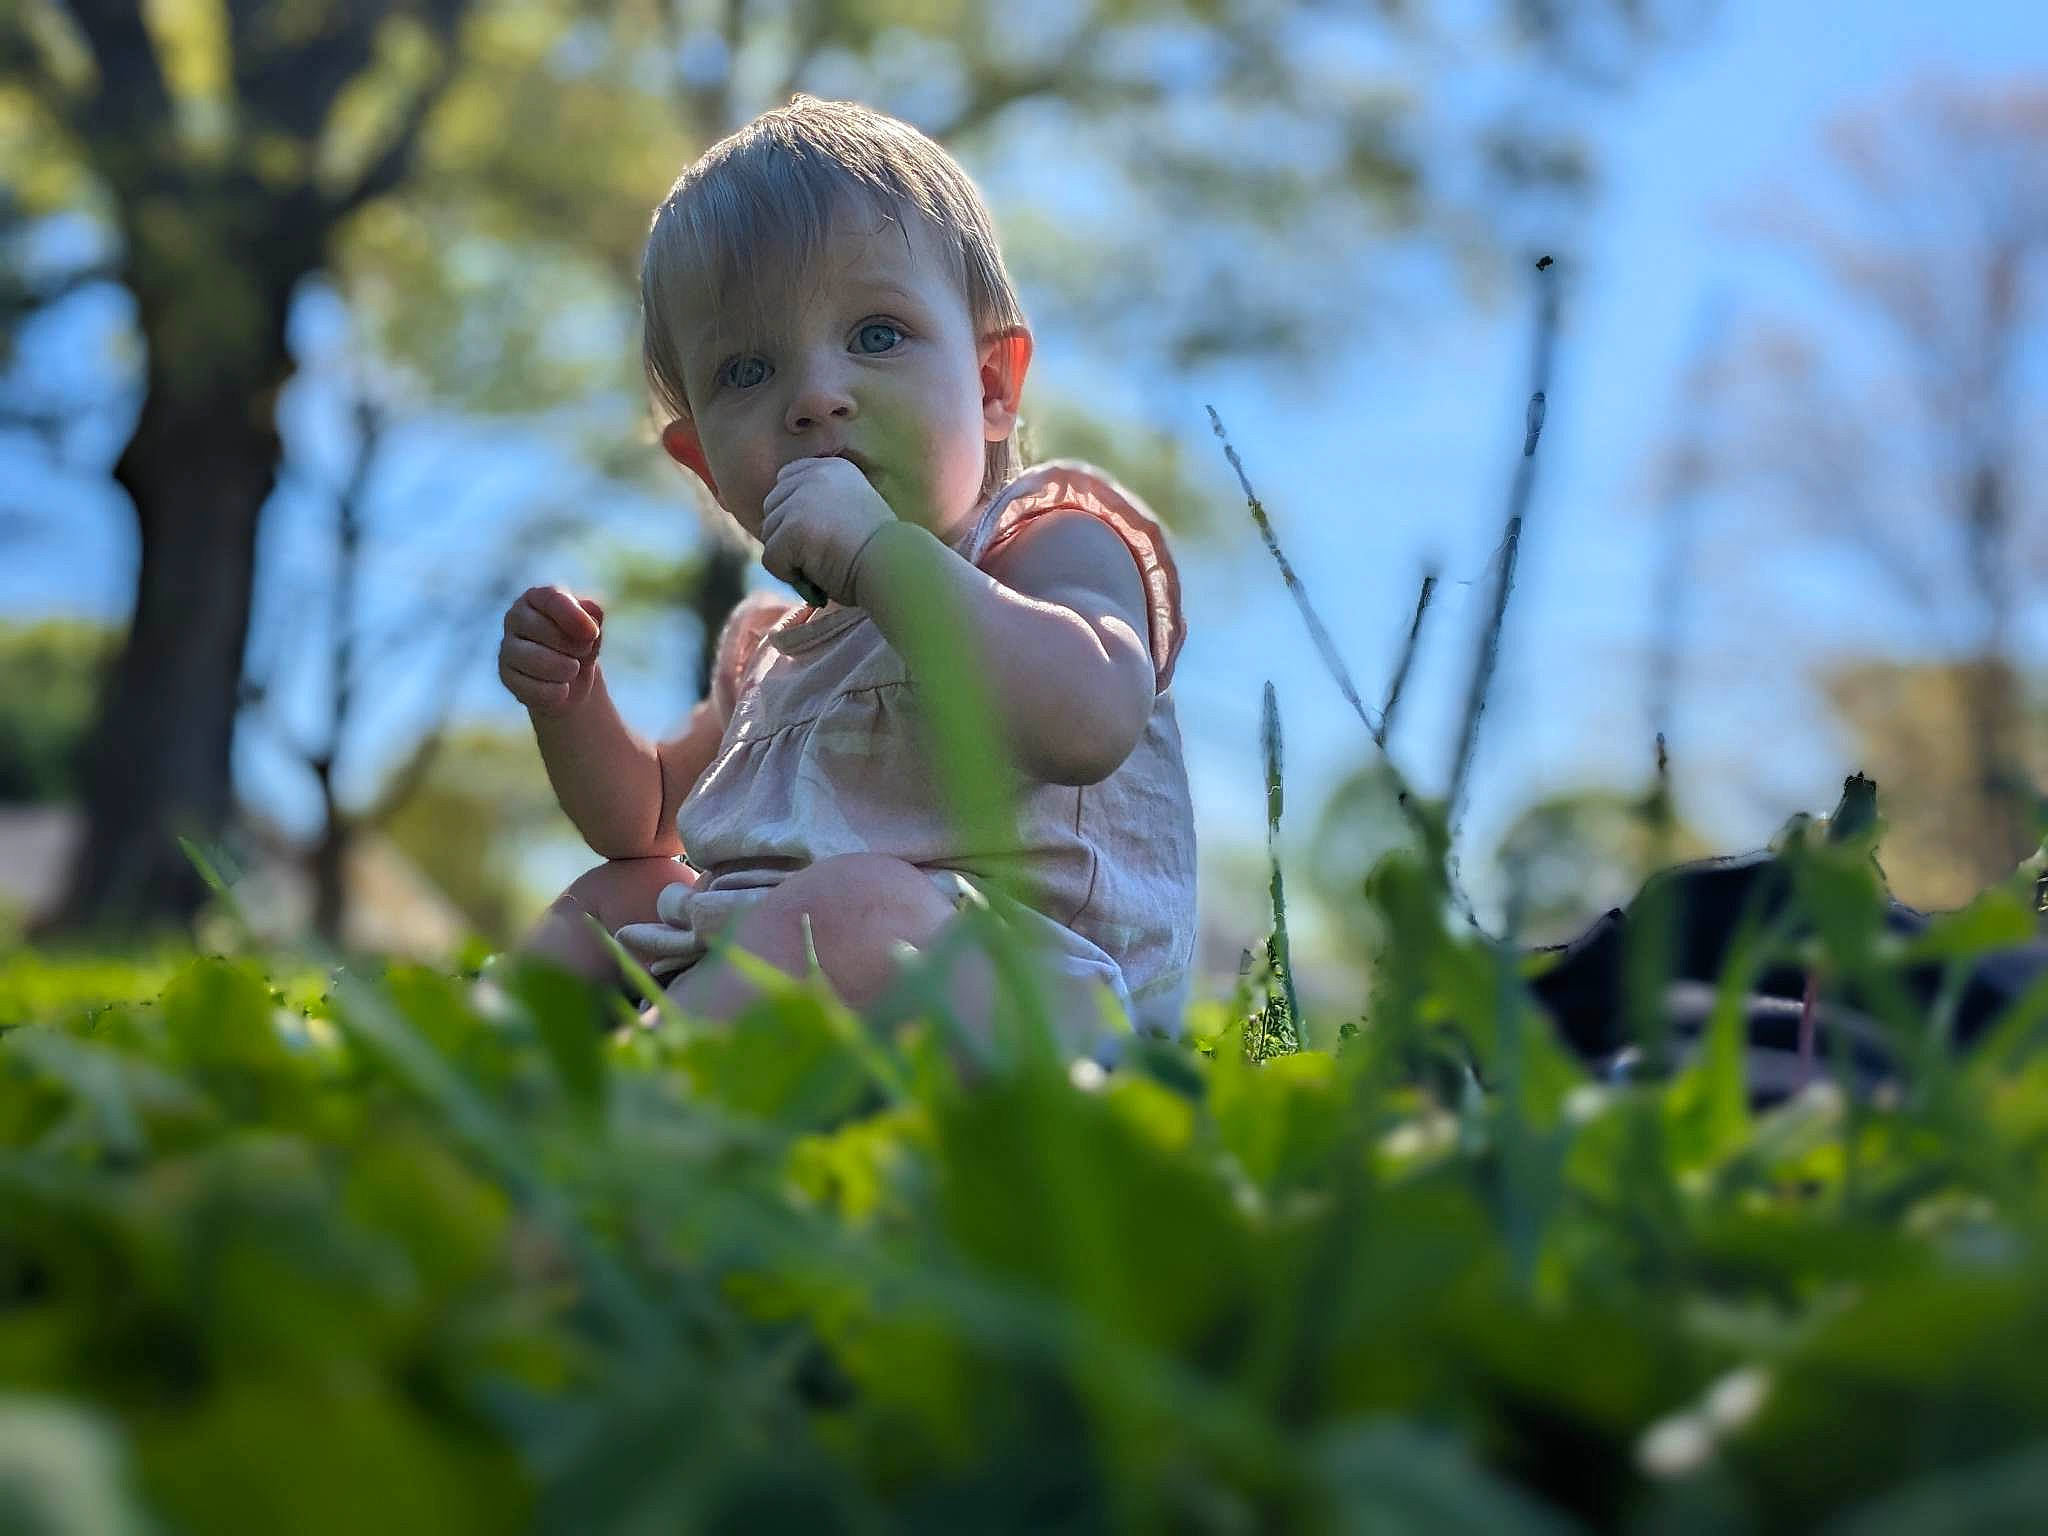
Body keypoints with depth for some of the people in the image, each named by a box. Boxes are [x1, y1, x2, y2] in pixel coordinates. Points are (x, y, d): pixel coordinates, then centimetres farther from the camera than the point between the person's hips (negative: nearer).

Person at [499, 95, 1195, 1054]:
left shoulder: (1053, 538, -4)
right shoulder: (770, 645, 21)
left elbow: (1084, 726, -29)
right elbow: (645, 819, 37)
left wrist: (879, 549, -26)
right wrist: (569, 705, 15)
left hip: (1015, 981, -9)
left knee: (858, 898, -35)